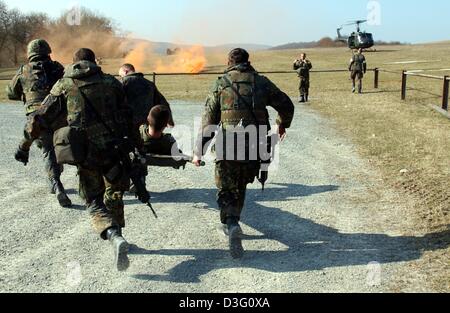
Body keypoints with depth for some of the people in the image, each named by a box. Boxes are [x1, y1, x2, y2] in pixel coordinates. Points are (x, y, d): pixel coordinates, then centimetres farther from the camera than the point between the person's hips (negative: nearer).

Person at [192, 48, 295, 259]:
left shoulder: (221, 84, 3)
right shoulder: (262, 82, 8)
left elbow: (209, 119, -1)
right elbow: (287, 105, 16)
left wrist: (199, 151, 2)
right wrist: (282, 125, 37)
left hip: (228, 146, -2)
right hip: (255, 146, 2)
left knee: (226, 189, 8)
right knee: (240, 186, 23)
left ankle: (231, 225, -16)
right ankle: (230, 224, 34)